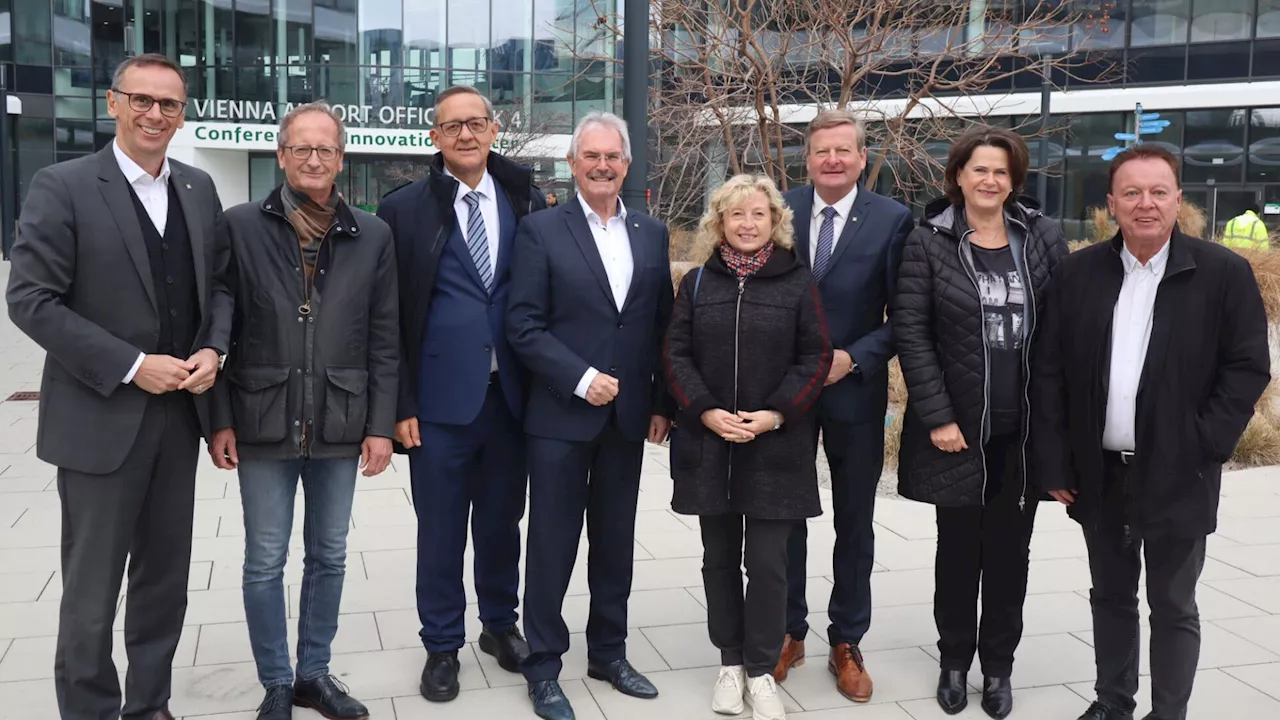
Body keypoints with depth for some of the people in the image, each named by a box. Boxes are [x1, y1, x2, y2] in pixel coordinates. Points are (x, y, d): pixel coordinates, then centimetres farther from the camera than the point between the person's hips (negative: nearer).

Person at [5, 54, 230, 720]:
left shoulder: (199, 189, 8)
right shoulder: (61, 187, -7)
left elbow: (219, 283, 12)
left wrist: (213, 349, -7)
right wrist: (132, 366, -17)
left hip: (180, 414, 5)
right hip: (101, 419, -5)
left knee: (165, 577, 14)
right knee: (91, 589, 6)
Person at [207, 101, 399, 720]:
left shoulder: (372, 236, 2)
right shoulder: (242, 226, -2)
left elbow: (384, 340, 3)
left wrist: (381, 424, 0)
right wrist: (220, 419, -5)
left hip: (340, 425, 2)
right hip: (264, 422, -1)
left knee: (329, 556, 13)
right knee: (265, 563, 7)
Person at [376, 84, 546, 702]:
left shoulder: (526, 202, 4)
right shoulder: (405, 208, -2)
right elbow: (390, 319, -3)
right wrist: (401, 404, -6)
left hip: (511, 393, 2)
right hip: (441, 396, -2)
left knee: (502, 521, 15)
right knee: (440, 529, 8)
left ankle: (500, 624, 35)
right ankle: (442, 645, 25)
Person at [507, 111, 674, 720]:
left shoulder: (652, 234, 9)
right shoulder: (541, 230, -4)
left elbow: (662, 326, 10)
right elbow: (524, 325, -9)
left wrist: (662, 404, 6)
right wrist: (581, 379, -17)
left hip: (629, 416, 4)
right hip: (560, 415, -4)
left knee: (616, 541, 14)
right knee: (552, 543, 4)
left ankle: (608, 652, 29)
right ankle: (543, 666, 17)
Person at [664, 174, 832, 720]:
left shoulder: (797, 282, 0)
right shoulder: (698, 282, 6)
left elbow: (816, 358, -2)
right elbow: (677, 354, 2)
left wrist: (775, 414, -14)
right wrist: (705, 411, -12)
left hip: (774, 445, -2)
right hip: (709, 441, 2)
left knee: (767, 562, 0)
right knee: (720, 558, 11)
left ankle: (761, 670, 14)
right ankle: (730, 661, 24)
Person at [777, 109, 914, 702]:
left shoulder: (893, 220, -8)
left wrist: (853, 358, -17)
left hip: (855, 392, -1)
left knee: (854, 524, 11)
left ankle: (847, 644, 26)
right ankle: (788, 632, 29)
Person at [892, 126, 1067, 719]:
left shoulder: (1044, 237, 4)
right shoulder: (928, 242, -3)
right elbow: (910, 331, -7)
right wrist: (937, 416, -12)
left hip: (1027, 429, 2)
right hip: (958, 426, -2)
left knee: (1009, 549, 11)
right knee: (958, 547, 9)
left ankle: (998, 666, 25)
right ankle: (954, 662, 25)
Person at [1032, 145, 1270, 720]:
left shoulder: (1224, 273, -6)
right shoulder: (1077, 273, 1)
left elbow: (1248, 367, -5)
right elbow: (1050, 371, 1)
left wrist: (1204, 446, -13)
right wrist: (1054, 462, -2)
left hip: (1177, 477, -3)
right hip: (1100, 474, 3)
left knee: (1172, 607, 10)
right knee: (1111, 597, 17)